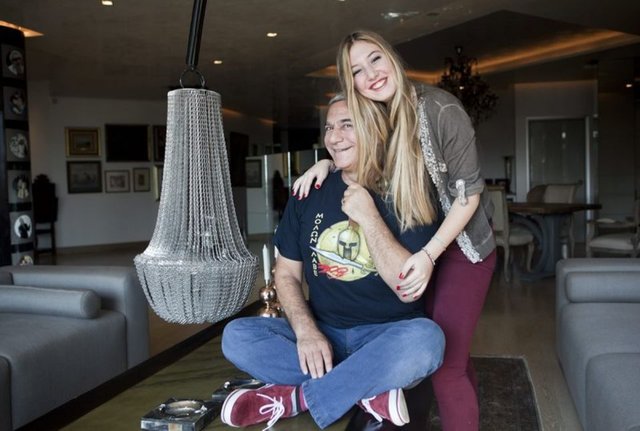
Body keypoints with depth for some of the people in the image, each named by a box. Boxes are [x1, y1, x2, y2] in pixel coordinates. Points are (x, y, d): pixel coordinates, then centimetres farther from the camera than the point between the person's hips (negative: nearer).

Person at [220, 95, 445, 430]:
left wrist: (368, 216, -21)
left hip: (386, 336, -3)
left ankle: (293, 398, -22)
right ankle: (370, 391, -20)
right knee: (236, 336, -18)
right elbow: (287, 274, 4)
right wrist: (306, 330, -14)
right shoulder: (309, 193, 5)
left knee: (425, 337, -35)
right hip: (322, 334, 4)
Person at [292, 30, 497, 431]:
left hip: (461, 246, -5)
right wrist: (326, 164, -6)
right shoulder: (371, 120, -5)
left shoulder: (440, 108, -22)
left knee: (445, 363, -8)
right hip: (415, 247, 6)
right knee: (449, 352, 18)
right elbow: (358, 164, 15)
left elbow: (468, 192, -19)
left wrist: (429, 254, -25)